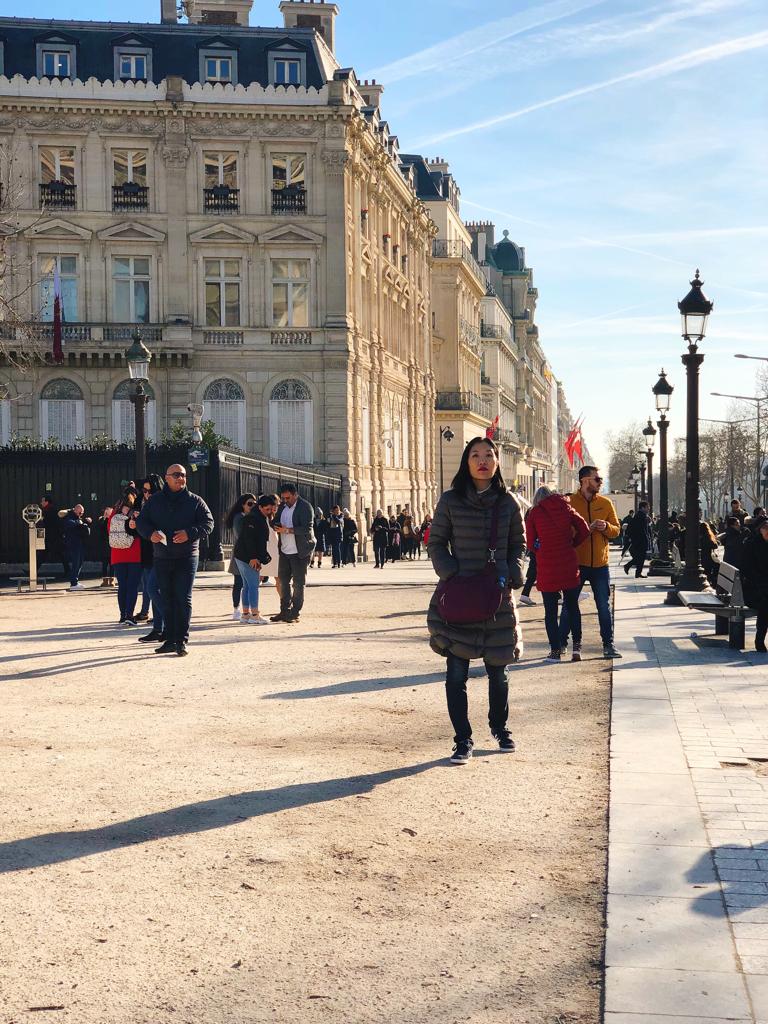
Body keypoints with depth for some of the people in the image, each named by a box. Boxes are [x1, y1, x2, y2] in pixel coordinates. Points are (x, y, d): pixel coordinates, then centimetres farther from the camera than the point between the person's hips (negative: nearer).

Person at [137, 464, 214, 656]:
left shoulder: (195, 501, 3)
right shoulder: (155, 500, 9)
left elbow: (208, 523, -2)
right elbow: (141, 521, 8)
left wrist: (190, 533, -18)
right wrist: (150, 533, -13)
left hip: (187, 557, -3)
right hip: (162, 558, 3)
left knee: (184, 599, -7)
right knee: (167, 599, 8)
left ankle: (182, 640, -4)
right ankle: (170, 640, 15)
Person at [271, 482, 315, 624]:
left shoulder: (305, 507, -12)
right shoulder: (282, 506, 10)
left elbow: (307, 528, -20)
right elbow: (276, 522, 17)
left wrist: (287, 530, -25)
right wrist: (276, 525, -8)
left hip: (300, 552, -7)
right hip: (284, 550, 7)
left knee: (298, 583, -1)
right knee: (283, 581, 10)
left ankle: (295, 613, 4)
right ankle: (284, 611, 17)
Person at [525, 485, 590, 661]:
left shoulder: (534, 513, -1)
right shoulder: (566, 508, 5)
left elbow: (530, 544, -1)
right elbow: (584, 531, 3)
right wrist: (571, 544, 13)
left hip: (547, 567, -2)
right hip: (569, 565, 2)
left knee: (550, 611, 6)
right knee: (573, 607, 15)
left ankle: (555, 651, 6)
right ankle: (577, 647, 10)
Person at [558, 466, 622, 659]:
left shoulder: (605, 503, 6)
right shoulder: (569, 502, -3)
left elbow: (616, 530, 8)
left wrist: (606, 527, -14)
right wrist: (587, 528, -19)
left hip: (600, 564, 2)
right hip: (576, 563, -2)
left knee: (604, 606, 6)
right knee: (569, 605, 4)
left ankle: (608, 644, 14)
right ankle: (561, 643, 14)